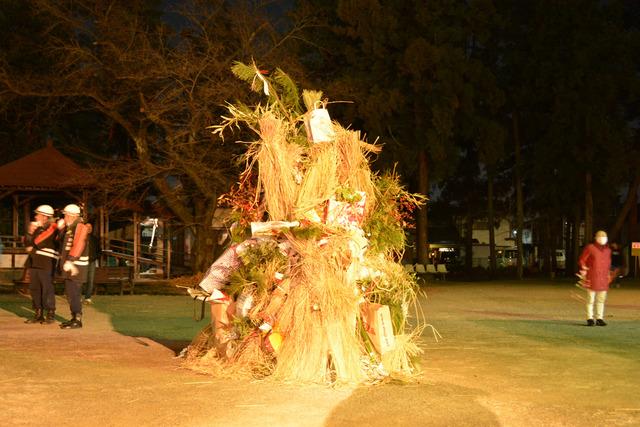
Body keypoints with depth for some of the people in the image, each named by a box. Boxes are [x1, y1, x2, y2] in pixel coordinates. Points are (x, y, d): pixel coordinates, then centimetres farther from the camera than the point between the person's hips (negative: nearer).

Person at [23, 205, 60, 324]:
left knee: (47, 289, -5)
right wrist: (30, 232, 0)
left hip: (46, 264, -8)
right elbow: (27, 243, 13)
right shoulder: (38, 228, 16)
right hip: (34, 263, 8)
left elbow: (38, 242, -16)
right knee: (34, 289, 8)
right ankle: (38, 314, 15)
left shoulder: (53, 228, -8)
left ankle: (50, 314, 2)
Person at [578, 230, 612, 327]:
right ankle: (590, 319, 4)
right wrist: (583, 269, -8)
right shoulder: (590, 248, -5)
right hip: (592, 278, -5)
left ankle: (599, 319, 13)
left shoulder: (607, 249, 11)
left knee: (601, 299, 7)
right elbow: (581, 260, 1)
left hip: (603, 278, 5)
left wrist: (608, 274, 21)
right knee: (590, 299, -2)